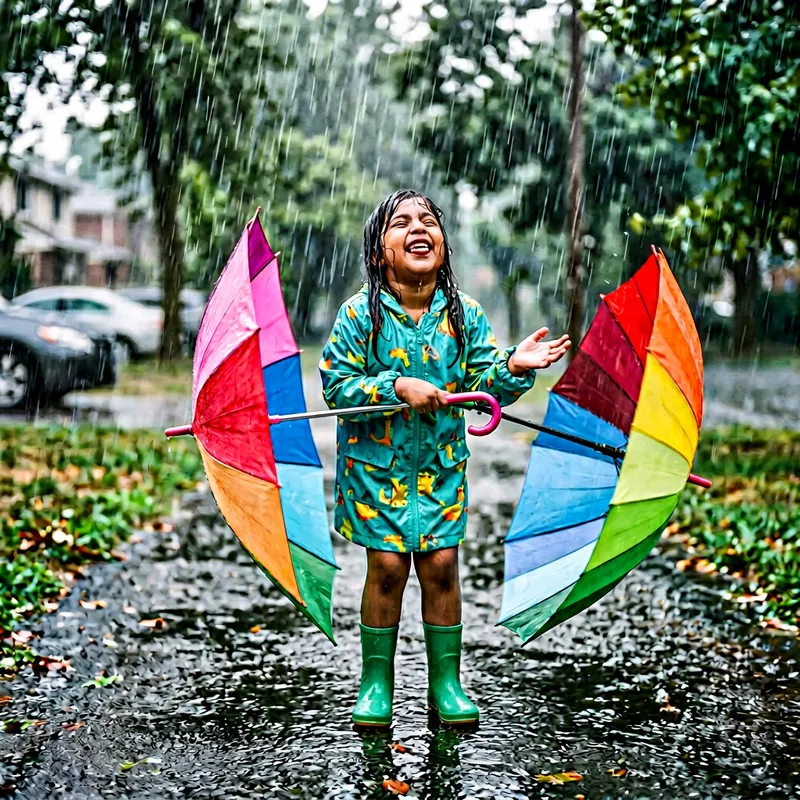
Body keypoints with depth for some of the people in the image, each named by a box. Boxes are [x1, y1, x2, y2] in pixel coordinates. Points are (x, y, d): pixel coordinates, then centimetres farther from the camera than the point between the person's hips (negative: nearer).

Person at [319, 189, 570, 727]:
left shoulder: (465, 315, 1)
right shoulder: (360, 314, -7)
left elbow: (484, 383, 1)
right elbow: (337, 385, -9)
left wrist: (513, 367, -19)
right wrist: (398, 386, -20)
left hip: (442, 462, 2)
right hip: (376, 462, -2)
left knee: (441, 565, 0)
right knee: (387, 566, -3)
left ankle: (446, 682, 15)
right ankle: (376, 682, 15)